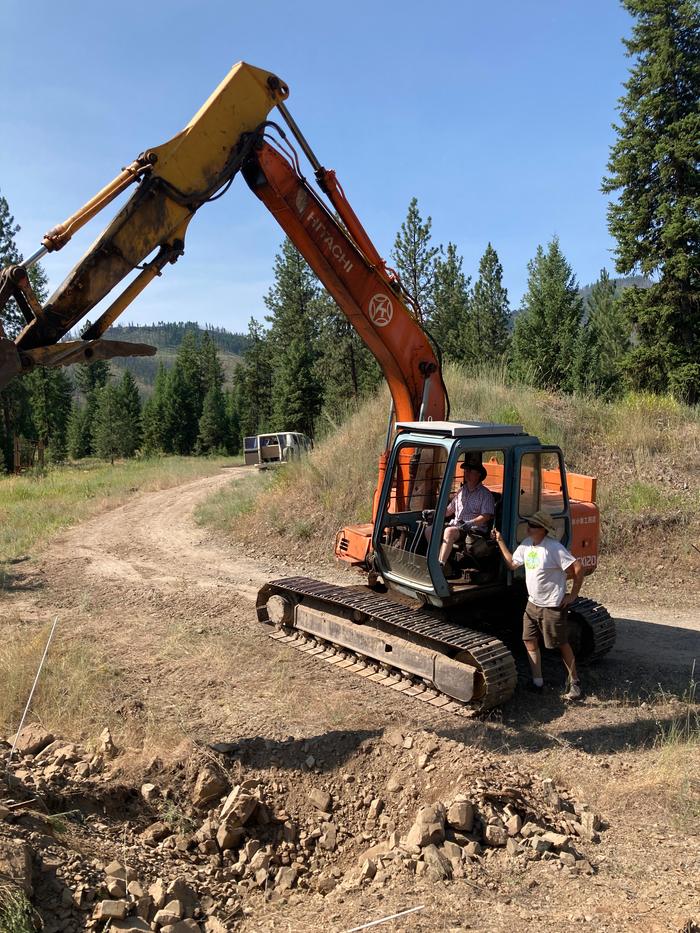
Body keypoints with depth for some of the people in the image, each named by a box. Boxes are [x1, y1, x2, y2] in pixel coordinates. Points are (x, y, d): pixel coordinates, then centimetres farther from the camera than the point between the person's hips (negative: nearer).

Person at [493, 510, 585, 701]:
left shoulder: (554, 548, -21)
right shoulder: (526, 544, 3)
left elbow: (578, 568, -21)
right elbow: (512, 563, 14)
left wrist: (573, 594, -16)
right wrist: (500, 541, 10)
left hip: (552, 606, -8)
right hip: (532, 604, 8)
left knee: (561, 644, 4)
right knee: (530, 641, 9)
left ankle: (574, 683, 20)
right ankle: (537, 683, 21)